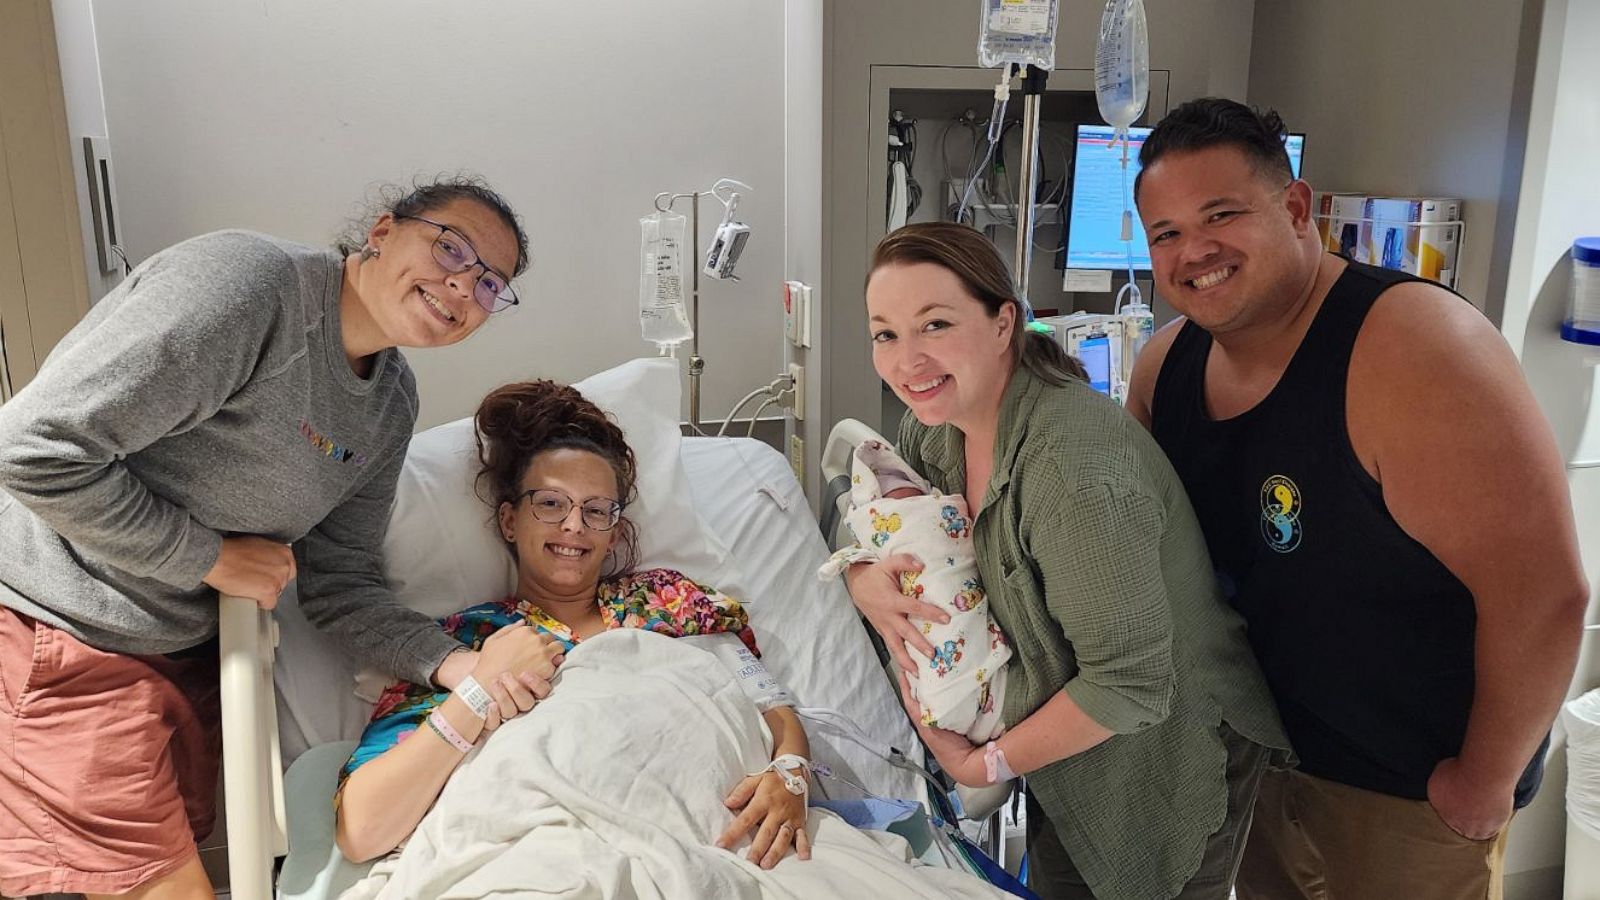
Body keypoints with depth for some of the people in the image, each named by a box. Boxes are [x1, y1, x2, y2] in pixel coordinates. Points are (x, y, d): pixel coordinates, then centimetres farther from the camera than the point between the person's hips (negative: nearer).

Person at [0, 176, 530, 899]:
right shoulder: (246, 284, -24)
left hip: (181, 646, 8)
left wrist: (457, 664, -13)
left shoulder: (391, 405, 3)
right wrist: (211, 556, -17)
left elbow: (337, 582, 2)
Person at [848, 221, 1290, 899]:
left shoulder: (1073, 466, -35)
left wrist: (986, 764, -18)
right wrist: (863, 578, -17)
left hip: (1167, 758, -7)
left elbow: (1130, 686, -31)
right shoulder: (935, 425, -10)